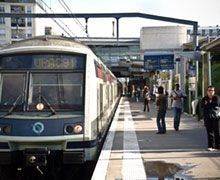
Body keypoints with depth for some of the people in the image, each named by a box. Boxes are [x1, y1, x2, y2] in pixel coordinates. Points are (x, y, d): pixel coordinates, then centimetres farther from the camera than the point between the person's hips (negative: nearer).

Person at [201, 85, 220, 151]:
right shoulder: (204, 99, 7)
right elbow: (202, 106, -7)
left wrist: (208, 104, -7)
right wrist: (211, 105, -15)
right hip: (208, 117, 1)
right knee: (209, 132, 0)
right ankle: (211, 146, 4)